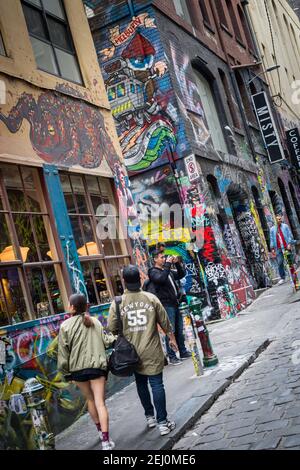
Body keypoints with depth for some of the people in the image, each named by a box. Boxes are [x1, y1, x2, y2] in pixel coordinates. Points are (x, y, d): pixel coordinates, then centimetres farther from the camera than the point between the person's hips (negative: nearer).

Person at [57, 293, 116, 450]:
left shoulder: (65, 326, -5)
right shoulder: (95, 322, 3)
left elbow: (63, 351, -5)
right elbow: (105, 341, 6)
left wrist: (65, 371, 6)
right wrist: (115, 337, 26)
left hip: (77, 368, 0)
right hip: (97, 366, 0)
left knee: (90, 399, 21)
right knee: (100, 403, -1)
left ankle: (100, 430, 34)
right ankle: (105, 440, -9)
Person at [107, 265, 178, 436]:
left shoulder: (118, 302, -8)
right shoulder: (151, 298, -6)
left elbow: (112, 327, -4)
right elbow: (165, 322, 2)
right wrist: (172, 338, 18)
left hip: (133, 351, 2)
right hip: (152, 351, -2)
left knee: (141, 383, 19)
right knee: (157, 384, 3)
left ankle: (150, 417, 31)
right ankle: (162, 422, 5)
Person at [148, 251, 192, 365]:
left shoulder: (168, 270, 18)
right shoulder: (153, 272, -5)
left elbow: (181, 274, 18)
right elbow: (162, 278, -25)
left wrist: (177, 263, 4)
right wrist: (168, 264, -20)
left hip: (175, 304, 8)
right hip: (166, 305, -8)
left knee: (179, 330, 13)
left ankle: (183, 352, 23)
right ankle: (172, 356, 1)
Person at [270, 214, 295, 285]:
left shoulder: (285, 226, 7)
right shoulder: (272, 229, 11)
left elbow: (290, 235, 4)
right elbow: (271, 239, 11)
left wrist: (289, 244, -8)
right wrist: (272, 248, 3)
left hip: (286, 247, -1)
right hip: (278, 249, 1)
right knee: (280, 263, -6)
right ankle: (282, 278, -1)